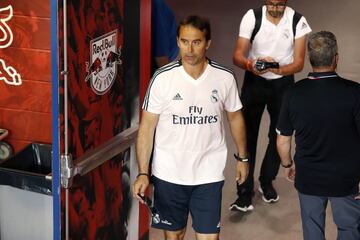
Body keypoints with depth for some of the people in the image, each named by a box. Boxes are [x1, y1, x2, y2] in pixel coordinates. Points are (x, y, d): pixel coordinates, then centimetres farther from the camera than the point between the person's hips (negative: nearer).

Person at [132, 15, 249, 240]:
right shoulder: (163, 78, -12)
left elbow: (235, 118, 9)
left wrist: (242, 157, 14)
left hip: (209, 174, 0)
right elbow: (147, 127, -7)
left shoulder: (225, 78, -8)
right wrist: (143, 173, -12)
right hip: (169, 174, 0)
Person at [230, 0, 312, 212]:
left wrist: (280, 69, -36)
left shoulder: (298, 22, -16)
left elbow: (299, 63, -15)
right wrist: (250, 65, -39)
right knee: (247, 136, -6)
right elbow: (238, 55, -17)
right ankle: (245, 192, -1)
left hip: (283, 83, 1)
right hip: (254, 81, -1)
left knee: (279, 136, 11)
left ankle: (267, 182, 33)